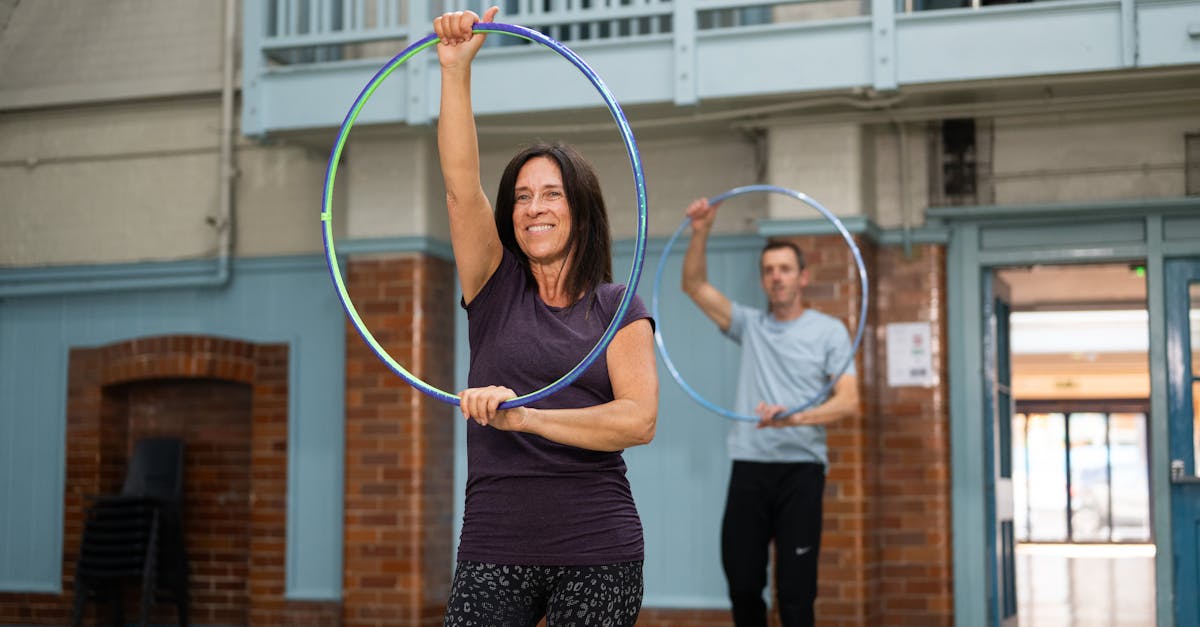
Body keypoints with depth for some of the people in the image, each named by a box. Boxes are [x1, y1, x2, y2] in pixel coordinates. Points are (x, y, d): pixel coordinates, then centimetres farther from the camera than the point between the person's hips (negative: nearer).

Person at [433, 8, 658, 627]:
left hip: (598, 552, 0)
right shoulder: (496, 288, 9)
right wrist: (455, 69, -13)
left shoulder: (618, 308, 5)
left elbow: (639, 419, -8)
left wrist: (525, 416, -17)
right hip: (494, 545, 1)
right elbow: (461, 186, -5)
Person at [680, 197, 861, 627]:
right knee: (741, 584, 6)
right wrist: (701, 232, -9)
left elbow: (849, 402, -9)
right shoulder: (749, 324, 12)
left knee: (795, 591, -4)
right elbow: (695, 286, 5)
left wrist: (794, 417, -25)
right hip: (748, 468, 3)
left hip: (800, 470, -3)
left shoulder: (829, 331, 1)